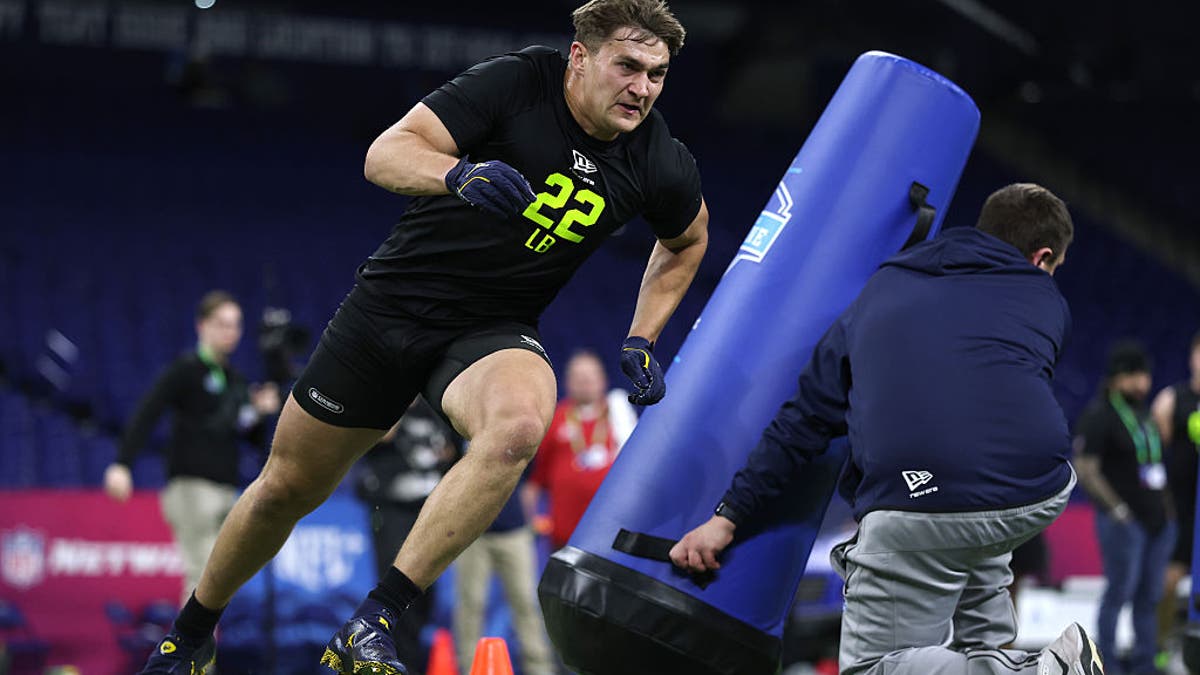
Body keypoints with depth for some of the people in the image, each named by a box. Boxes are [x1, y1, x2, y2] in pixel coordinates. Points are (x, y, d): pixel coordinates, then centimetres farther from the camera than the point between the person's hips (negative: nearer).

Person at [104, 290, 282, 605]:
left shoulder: (236, 381, 17)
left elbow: (255, 439, 23)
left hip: (226, 490, 8)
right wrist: (122, 464, -28)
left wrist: (262, 413, 1)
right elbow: (145, 414, -16)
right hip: (191, 487, -8)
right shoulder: (186, 369, -5)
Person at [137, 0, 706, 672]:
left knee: (520, 422, -36)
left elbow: (688, 239, 16)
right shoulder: (518, 82, -16)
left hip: (492, 332, 1)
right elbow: (385, 154, -23)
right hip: (391, 305, -1)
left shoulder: (659, 163, -7)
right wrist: (459, 173, -43)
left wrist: (643, 342, 8)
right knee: (285, 490, 9)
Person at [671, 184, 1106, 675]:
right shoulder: (1047, 302, 21)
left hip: (918, 507, -3)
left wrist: (728, 515, 23)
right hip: (1041, 497, 3)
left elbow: (808, 413, 19)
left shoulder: (886, 288, 22)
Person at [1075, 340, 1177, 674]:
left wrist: (1166, 503, 15)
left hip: (1159, 518, 7)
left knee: (1150, 595, 8)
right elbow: (1085, 469, -13)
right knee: (1120, 590, -5)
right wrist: (1117, 509, -15)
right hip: (1125, 521, -7)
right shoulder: (1099, 415, -9)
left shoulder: (1145, 411, 15)